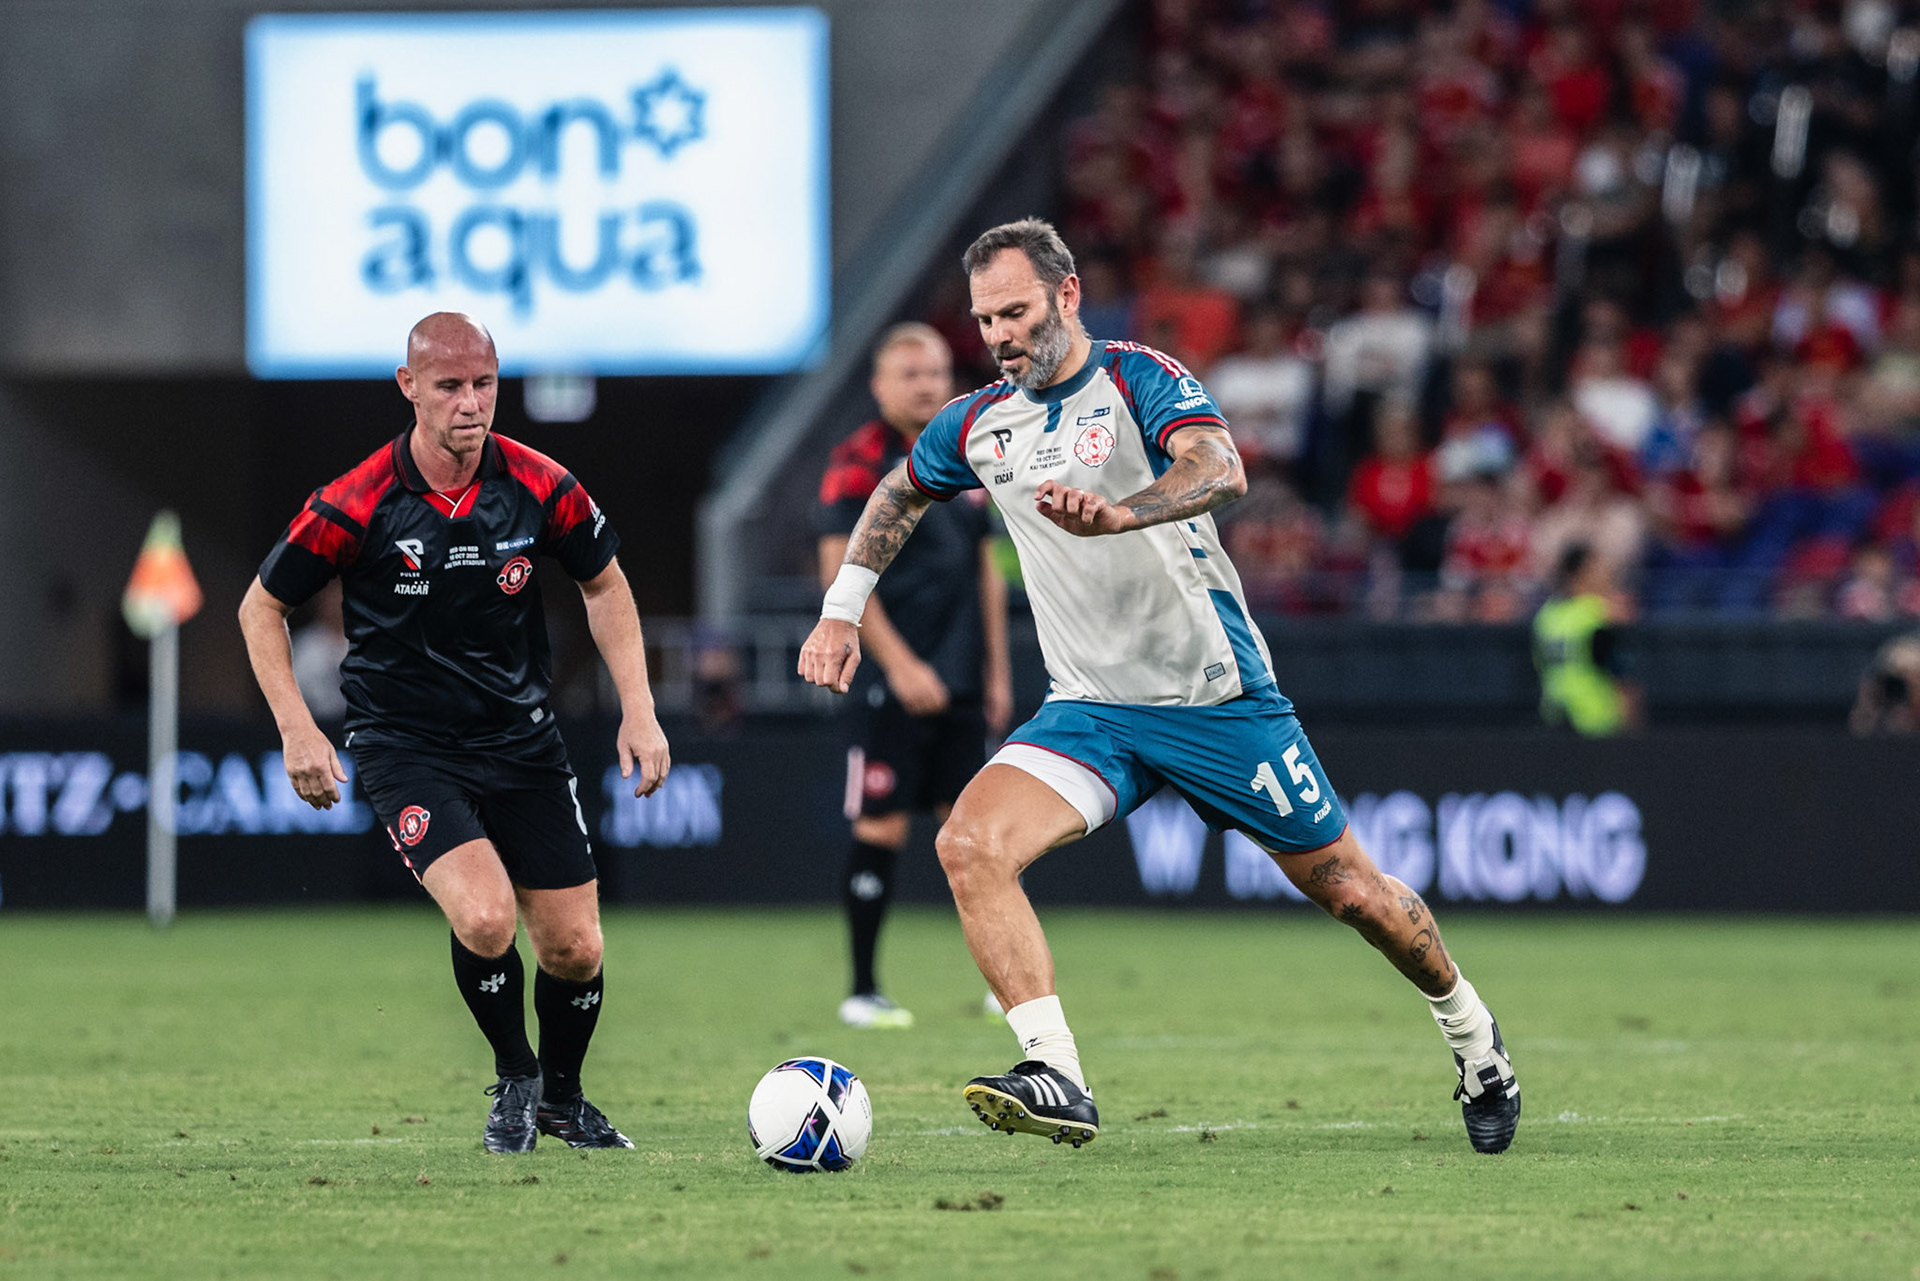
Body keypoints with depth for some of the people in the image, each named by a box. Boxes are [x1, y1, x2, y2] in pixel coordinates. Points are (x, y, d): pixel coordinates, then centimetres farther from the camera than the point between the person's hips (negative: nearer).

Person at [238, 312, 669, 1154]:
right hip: (407, 749, -3)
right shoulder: (355, 506, -16)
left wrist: (638, 709, 1)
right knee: (484, 916, -25)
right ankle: (514, 1081, 4)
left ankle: (562, 1097, 33)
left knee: (575, 951, 2)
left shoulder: (542, 489, -9)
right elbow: (262, 608, -2)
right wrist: (297, 730, -12)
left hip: (520, 735, 3)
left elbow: (604, 585, 10)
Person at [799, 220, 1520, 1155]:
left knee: (1347, 889, 5)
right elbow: (899, 494, 28)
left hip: (1215, 695, -4)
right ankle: (1058, 1082, -27)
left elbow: (1220, 471, -32)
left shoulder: (1138, 379, -11)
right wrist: (841, 610, 18)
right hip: (1088, 710, 4)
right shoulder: (978, 424, 6)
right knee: (969, 846, -22)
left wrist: (1114, 513, -49)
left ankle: (1470, 1034, 33)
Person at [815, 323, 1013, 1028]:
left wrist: (997, 670, 16)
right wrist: (900, 664, -17)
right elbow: (841, 571, -12)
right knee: (882, 826, -5)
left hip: (962, 681, 6)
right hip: (897, 683, -6)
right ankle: (862, 991, 1)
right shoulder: (860, 462, -6)